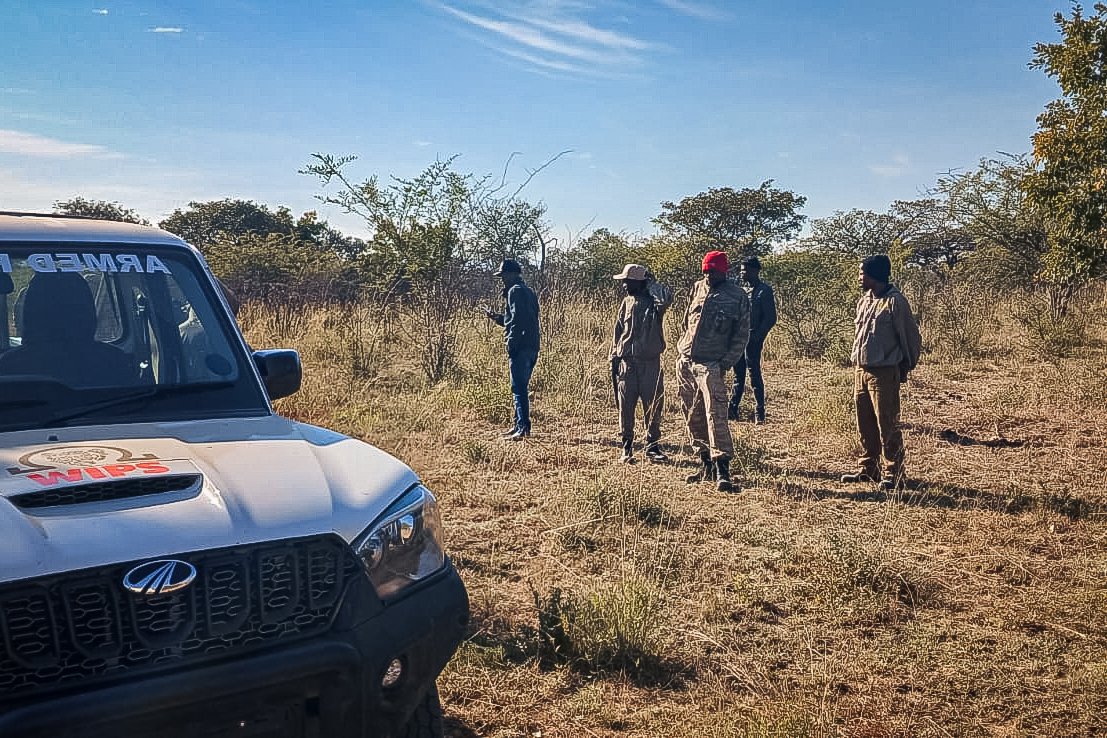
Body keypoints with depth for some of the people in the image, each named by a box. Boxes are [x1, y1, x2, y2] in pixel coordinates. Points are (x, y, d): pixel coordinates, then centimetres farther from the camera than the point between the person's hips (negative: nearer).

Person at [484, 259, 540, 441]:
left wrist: (511, 343, -17)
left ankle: (523, 428, -11)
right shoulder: (528, 291, 22)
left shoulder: (515, 291, -8)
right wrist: (495, 317, 24)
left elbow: (517, 319, -19)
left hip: (520, 347, -10)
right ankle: (519, 425, 22)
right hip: (532, 347, 10)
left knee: (519, 388, -9)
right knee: (522, 388, 15)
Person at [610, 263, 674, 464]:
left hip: (650, 362, -3)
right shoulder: (627, 302, 9)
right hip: (627, 362, 3)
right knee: (625, 407, 4)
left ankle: (652, 447, 14)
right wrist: (614, 359, 9)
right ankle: (627, 448, 13)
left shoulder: (655, 301, -3)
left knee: (653, 407, 3)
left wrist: (650, 283, -12)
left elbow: (667, 297, -29)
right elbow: (618, 332, 13)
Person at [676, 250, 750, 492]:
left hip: (710, 365, -6)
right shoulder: (698, 288, 12)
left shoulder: (737, 296, -3)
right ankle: (707, 465, 20)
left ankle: (722, 471, -12)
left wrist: (726, 363, -12)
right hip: (685, 362, 6)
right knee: (694, 417, 10)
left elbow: (742, 335, -4)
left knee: (715, 416, -14)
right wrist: (681, 348, 14)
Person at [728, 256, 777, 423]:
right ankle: (732, 409, 16)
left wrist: (757, 336, -15)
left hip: (753, 340, -7)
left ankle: (759, 412, 4)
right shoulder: (743, 290, 15)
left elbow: (770, 318, -10)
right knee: (738, 375, 11)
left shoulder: (764, 291, -6)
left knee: (754, 375, -3)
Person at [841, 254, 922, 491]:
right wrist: (856, 359, 15)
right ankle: (867, 469, 24)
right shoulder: (864, 300, 11)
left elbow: (911, 337, -7)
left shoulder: (895, 301, -12)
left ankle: (893, 474, 8)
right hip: (861, 371, 8)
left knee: (887, 425, -2)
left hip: (884, 373, -8)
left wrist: (906, 367, 1)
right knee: (865, 424, 13)